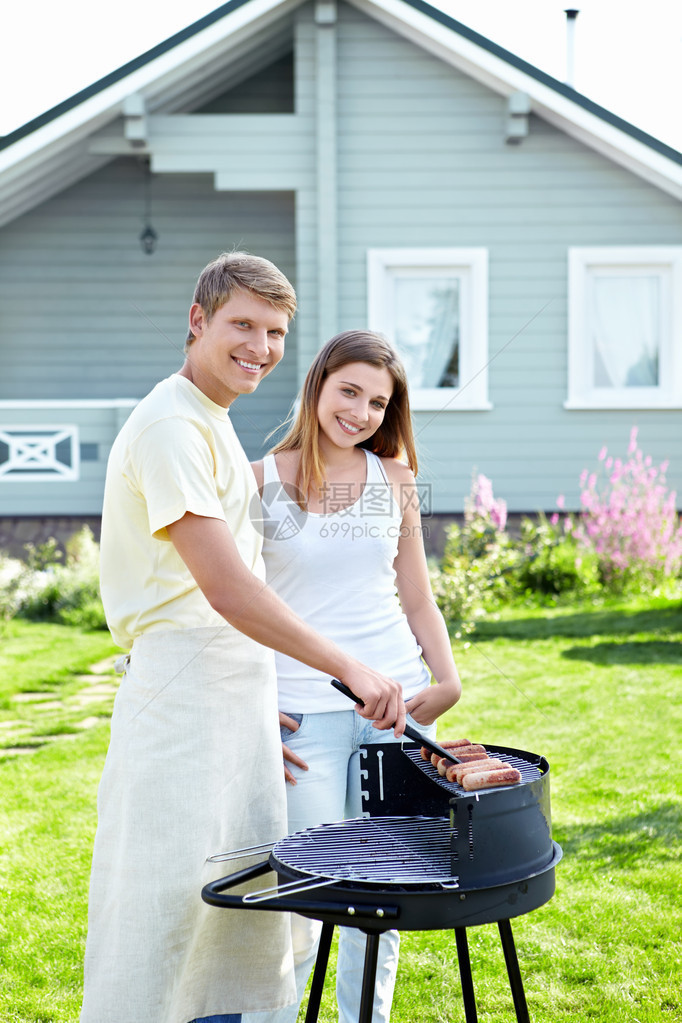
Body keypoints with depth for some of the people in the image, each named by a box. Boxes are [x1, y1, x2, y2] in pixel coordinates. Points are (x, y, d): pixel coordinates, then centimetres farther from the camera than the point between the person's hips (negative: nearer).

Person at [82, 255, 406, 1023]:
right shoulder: (170, 425, -15)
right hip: (182, 691, -10)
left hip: (238, 692, 10)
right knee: (163, 894, -5)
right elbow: (227, 589, -23)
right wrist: (347, 667, -23)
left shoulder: (212, 421, 16)